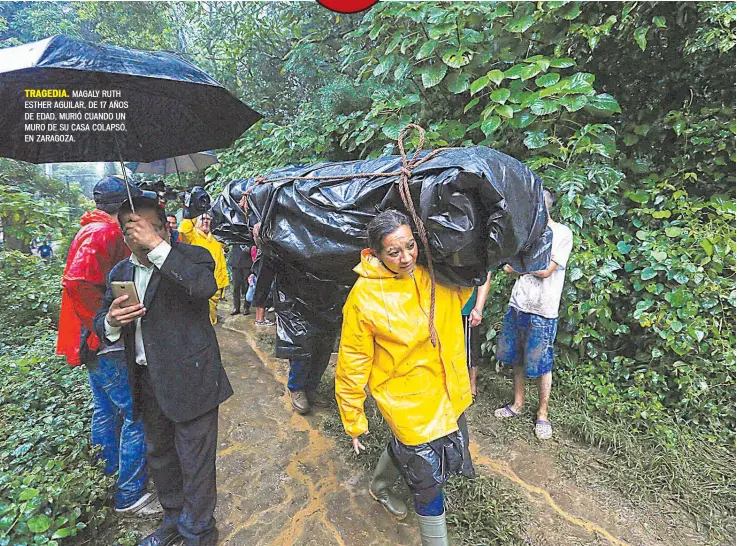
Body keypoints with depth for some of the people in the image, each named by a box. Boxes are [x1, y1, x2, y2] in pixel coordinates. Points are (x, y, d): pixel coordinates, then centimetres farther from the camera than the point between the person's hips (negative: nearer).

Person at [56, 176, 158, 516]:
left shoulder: (96, 230, 14)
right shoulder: (103, 233, -18)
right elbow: (79, 284, -30)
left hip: (97, 342, 11)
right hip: (106, 346, -11)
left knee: (106, 409, 21)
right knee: (138, 413, -3)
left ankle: (106, 477, 39)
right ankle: (129, 496, 11)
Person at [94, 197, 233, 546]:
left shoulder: (191, 257, -11)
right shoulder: (120, 273, 8)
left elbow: (205, 286, -33)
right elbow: (100, 324, 11)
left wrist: (157, 246, -31)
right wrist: (111, 321, -13)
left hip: (190, 379, -6)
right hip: (146, 382, 7)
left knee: (195, 463, 6)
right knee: (159, 456, 24)